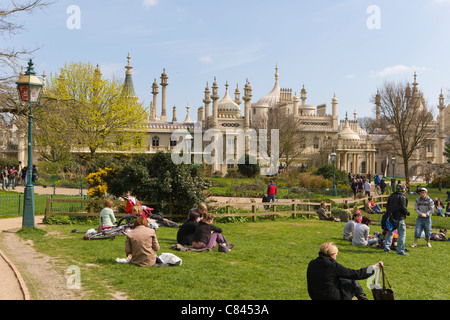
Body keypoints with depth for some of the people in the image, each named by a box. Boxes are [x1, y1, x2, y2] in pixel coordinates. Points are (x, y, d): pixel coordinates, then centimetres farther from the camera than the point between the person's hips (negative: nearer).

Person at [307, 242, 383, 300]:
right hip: (335, 298, -6)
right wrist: (375, 267, -7)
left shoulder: (311, 264, -5)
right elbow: (355, 274, -17)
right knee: (354, 282, 13)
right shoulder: (332, 265, -23)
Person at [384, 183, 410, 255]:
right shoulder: (402, 197, -9)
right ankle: (400, 250, -2)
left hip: (391, 217, 7)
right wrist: (407, 212, 1)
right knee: (402, 234, -1)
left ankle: (386, 248, 19)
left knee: (390, 232, 18)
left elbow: (387, 206, 14)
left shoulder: (391, 196, 13)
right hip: (399, 218, -7)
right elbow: (403, 207, -16)